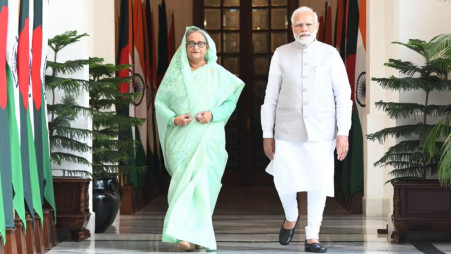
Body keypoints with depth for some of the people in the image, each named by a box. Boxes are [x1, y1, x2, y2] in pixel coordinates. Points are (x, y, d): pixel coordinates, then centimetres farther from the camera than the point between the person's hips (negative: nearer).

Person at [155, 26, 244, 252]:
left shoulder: (217, 74, 8)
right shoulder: (175, 72, 8)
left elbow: (231, 101, 7)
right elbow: (160, 101, 8)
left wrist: (213, 114, -10)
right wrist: (174, 118, -9)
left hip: (208, 137, 0)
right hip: (181, 138, 0)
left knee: (203, 181, -9)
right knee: (184, 181, -6)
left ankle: (198, 234, -3)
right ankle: (185, 235, -6)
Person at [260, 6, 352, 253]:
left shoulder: (330, 54, 2)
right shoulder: (281, 54, 5)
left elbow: (343, 95, 1)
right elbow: (270, 97, 7)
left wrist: (343, 133, -6)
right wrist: (267, 134, 5)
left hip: (321, 131, 0)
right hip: (287, 130, 0)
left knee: (318, 182, 0)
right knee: (284, 180, -7)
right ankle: (291, 216, 24)